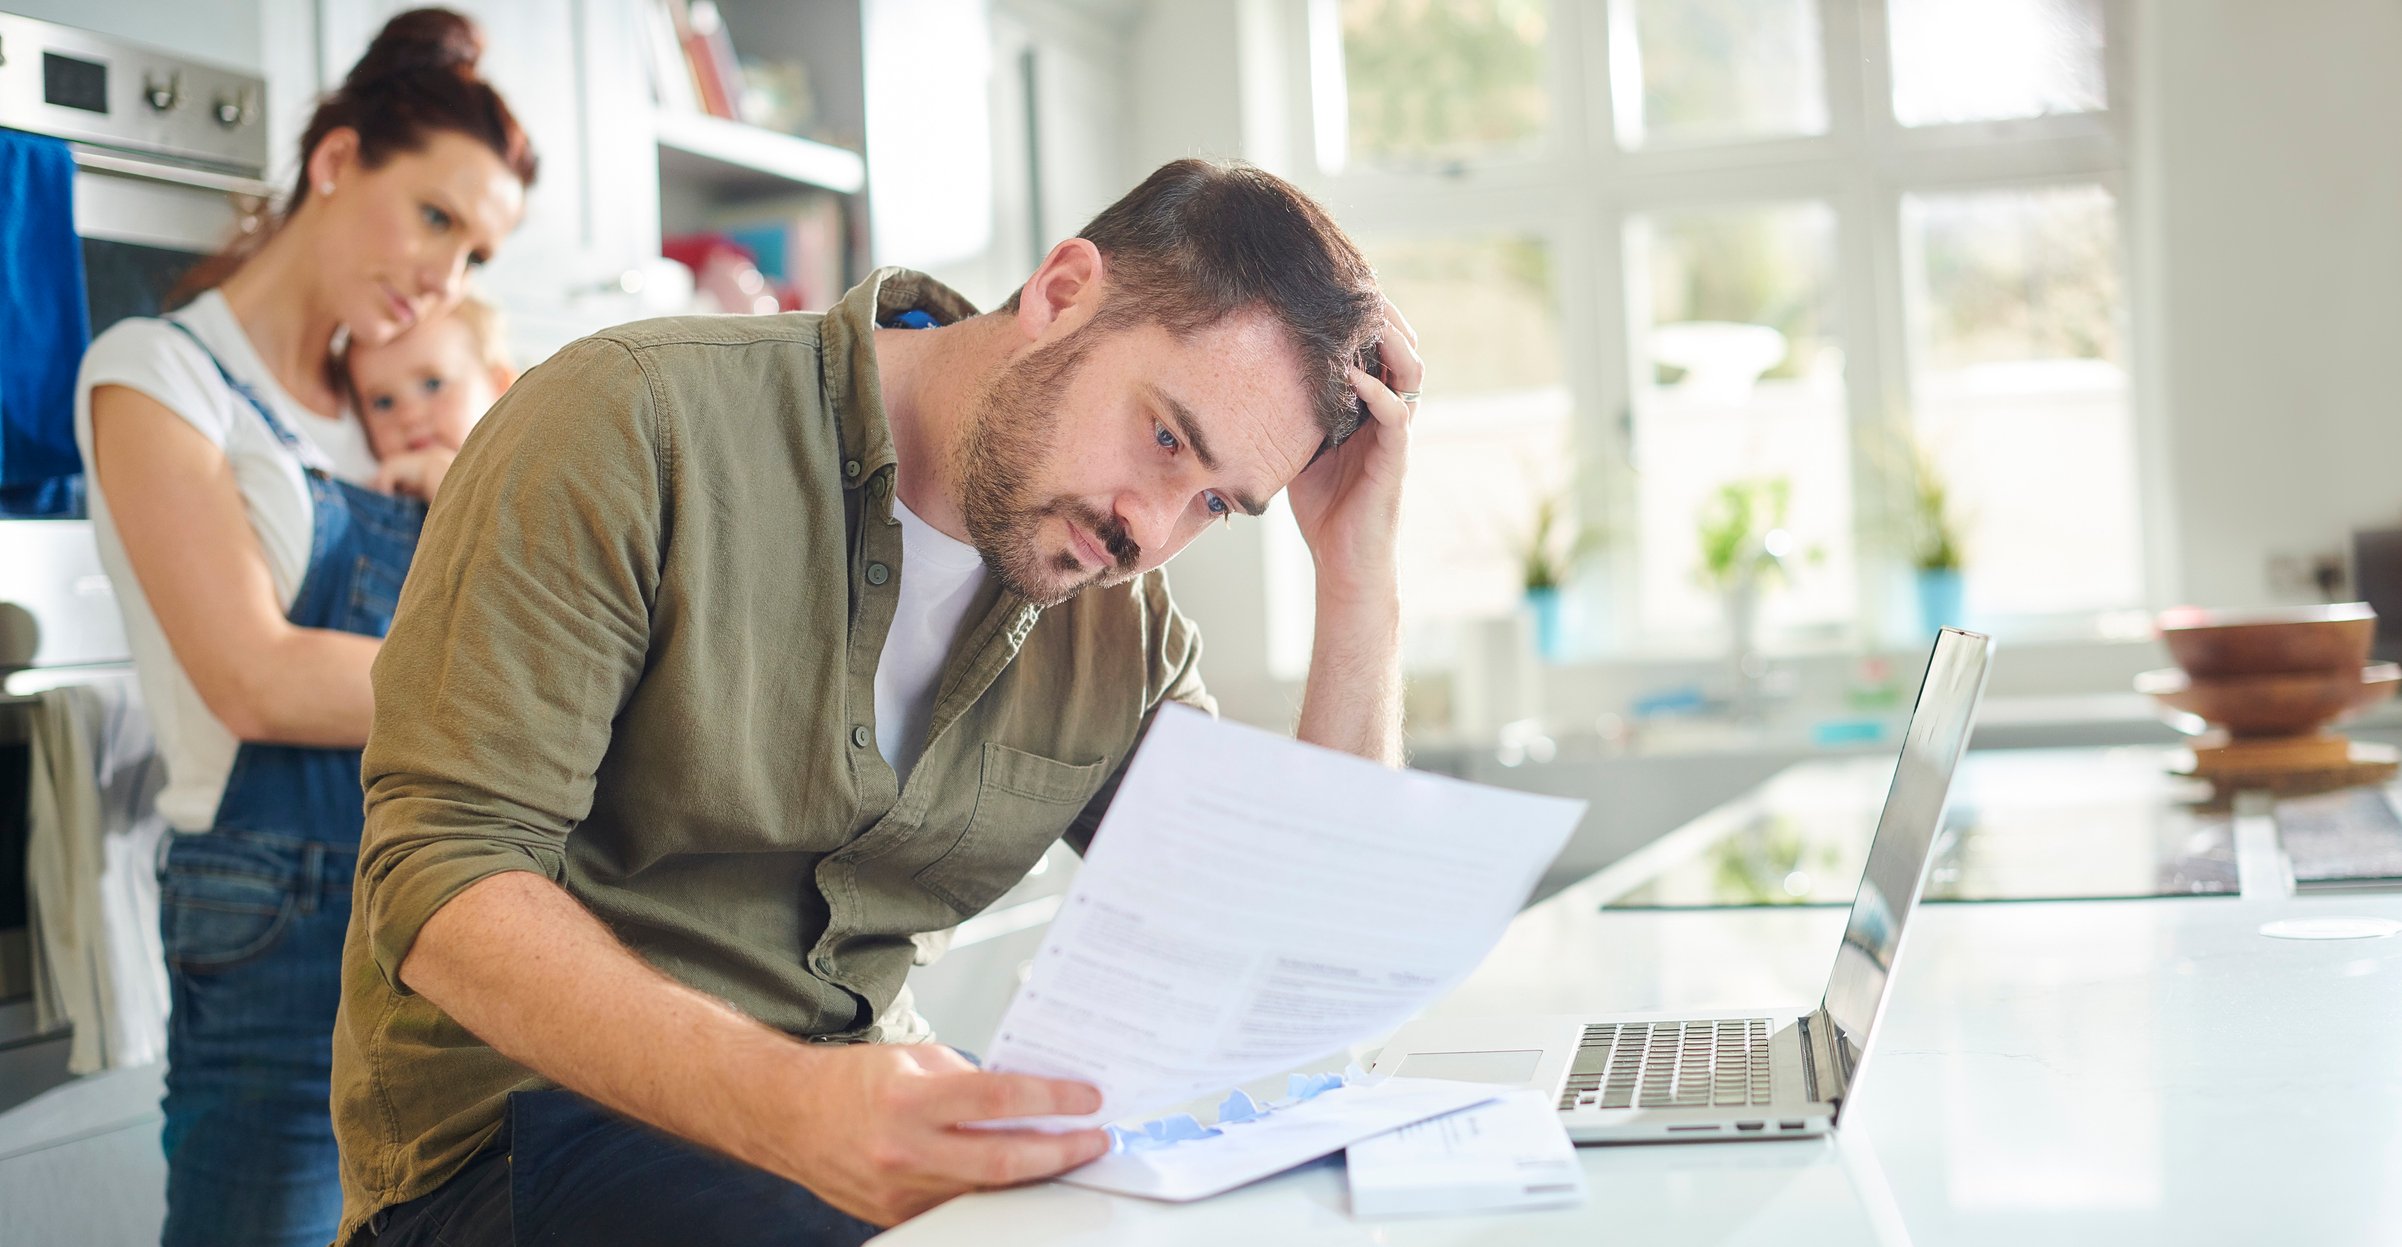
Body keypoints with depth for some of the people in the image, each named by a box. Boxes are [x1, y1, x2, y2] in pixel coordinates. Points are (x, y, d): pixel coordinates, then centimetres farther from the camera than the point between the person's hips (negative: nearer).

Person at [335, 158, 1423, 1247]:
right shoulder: (639, 421, -14)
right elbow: (442, 881, -21)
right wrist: (785, 1106, -38)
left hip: (868, 1108, 5)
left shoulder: (1118, 621, 4)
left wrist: (1359, 571, -7)